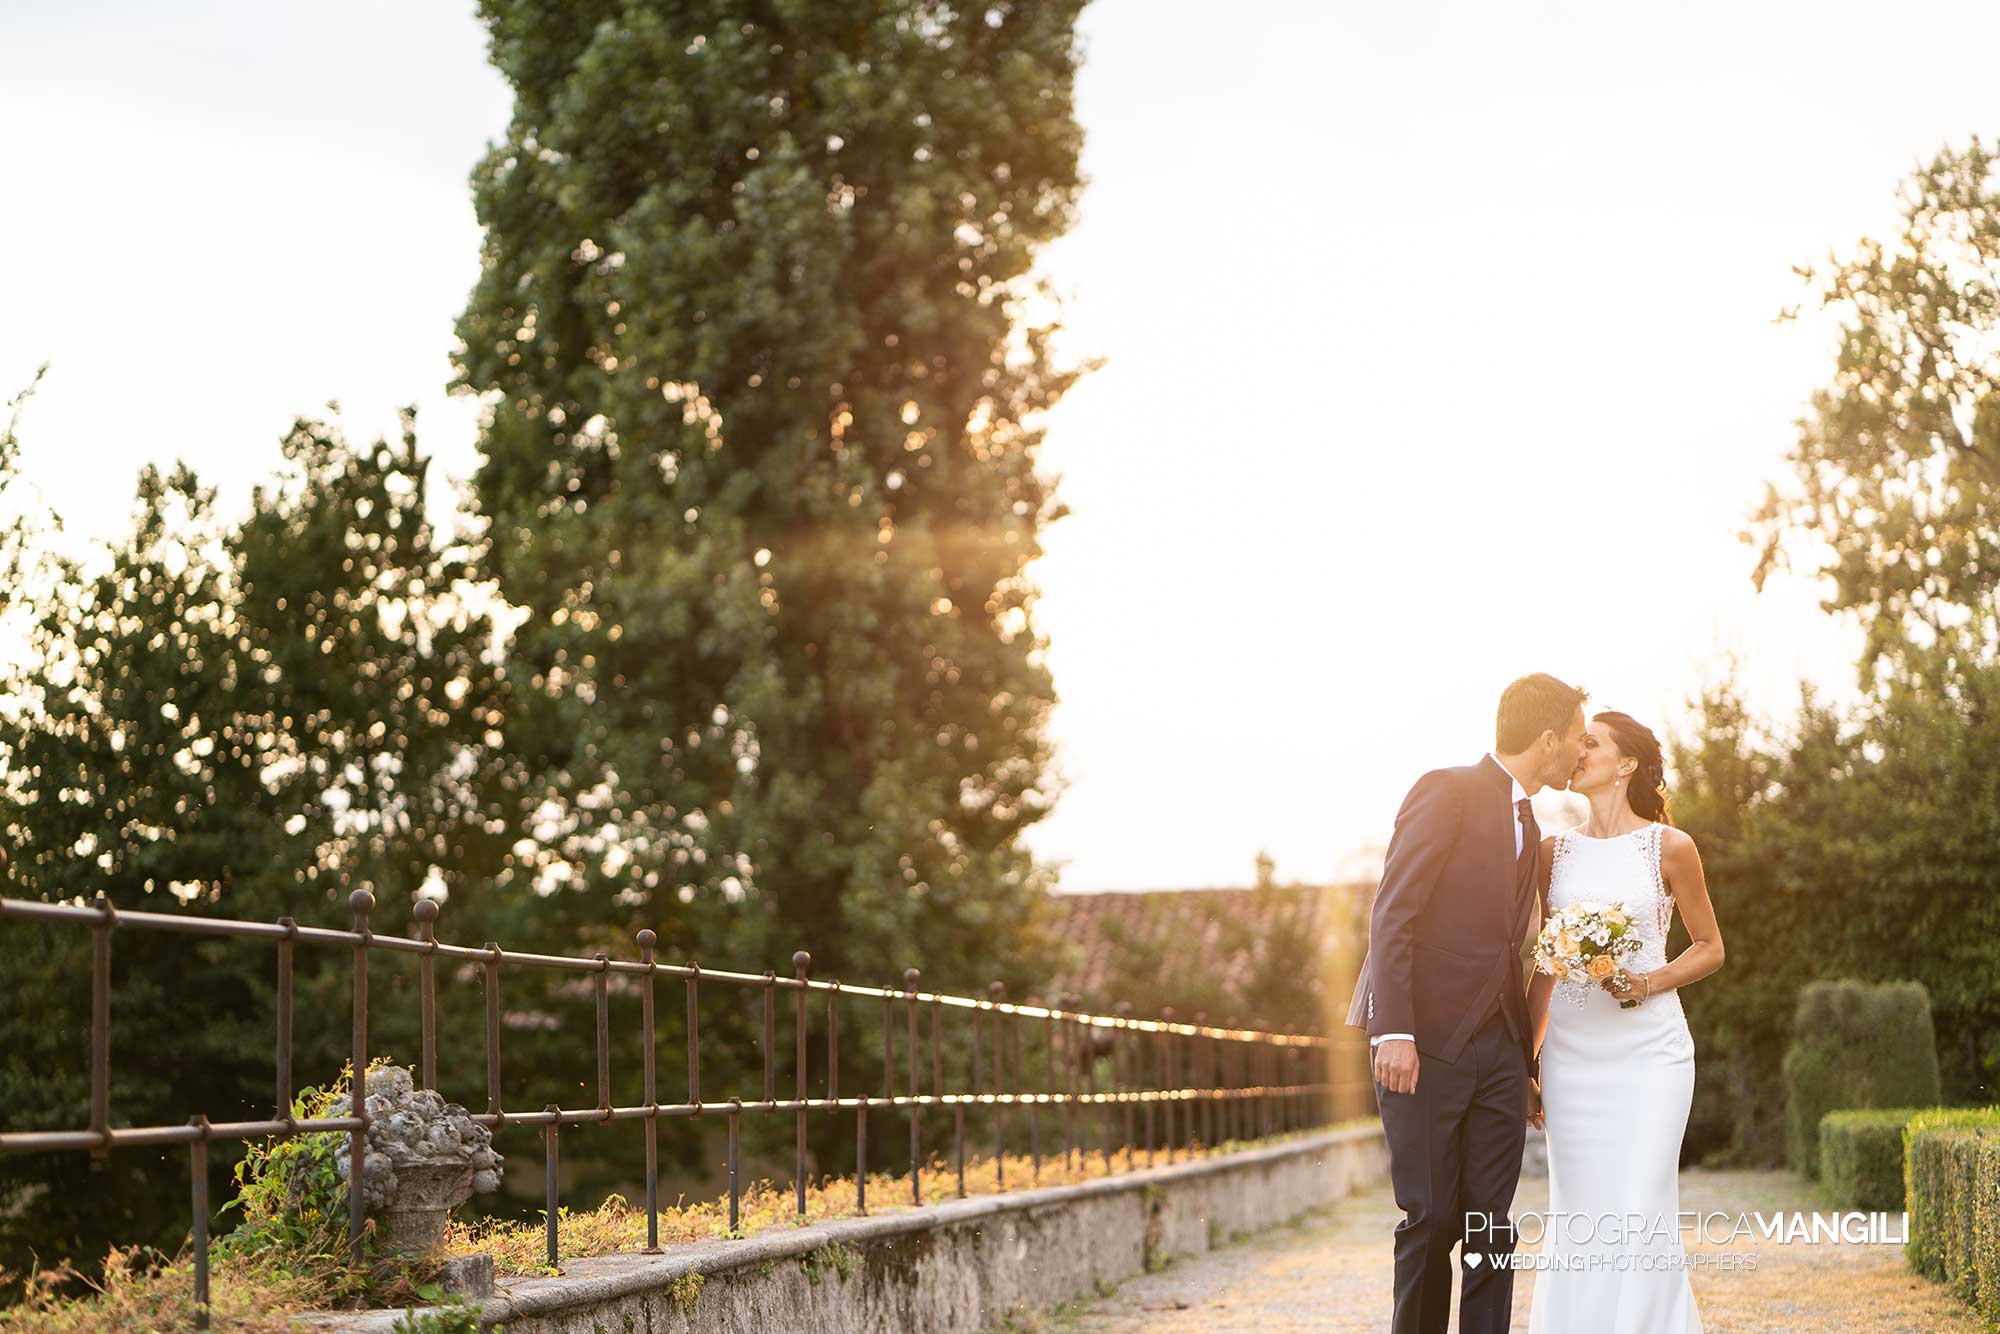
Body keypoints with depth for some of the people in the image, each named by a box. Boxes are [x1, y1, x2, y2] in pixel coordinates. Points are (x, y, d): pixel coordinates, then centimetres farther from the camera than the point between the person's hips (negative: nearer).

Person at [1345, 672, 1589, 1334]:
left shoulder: (1527, 826, 20)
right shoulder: (1447, 791, -5)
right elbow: (1392, 913, -12)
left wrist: (1527, 1053, 9)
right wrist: (1394, 1032, -20)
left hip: (1498, 1050, 7)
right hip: (1425, 1044, -7)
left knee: (1492, 1224, 2)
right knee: (1431, 1217, -3)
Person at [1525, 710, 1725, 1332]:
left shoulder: (1669, 847, -1)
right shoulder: (1554, 851, 9)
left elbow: (1709, 948, 7)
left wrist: (1648, 984, -11)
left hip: (1647, 1050, -3)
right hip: (1571, 1051, 3)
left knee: (1641, 1212, -8)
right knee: (1576, 1217, 3)